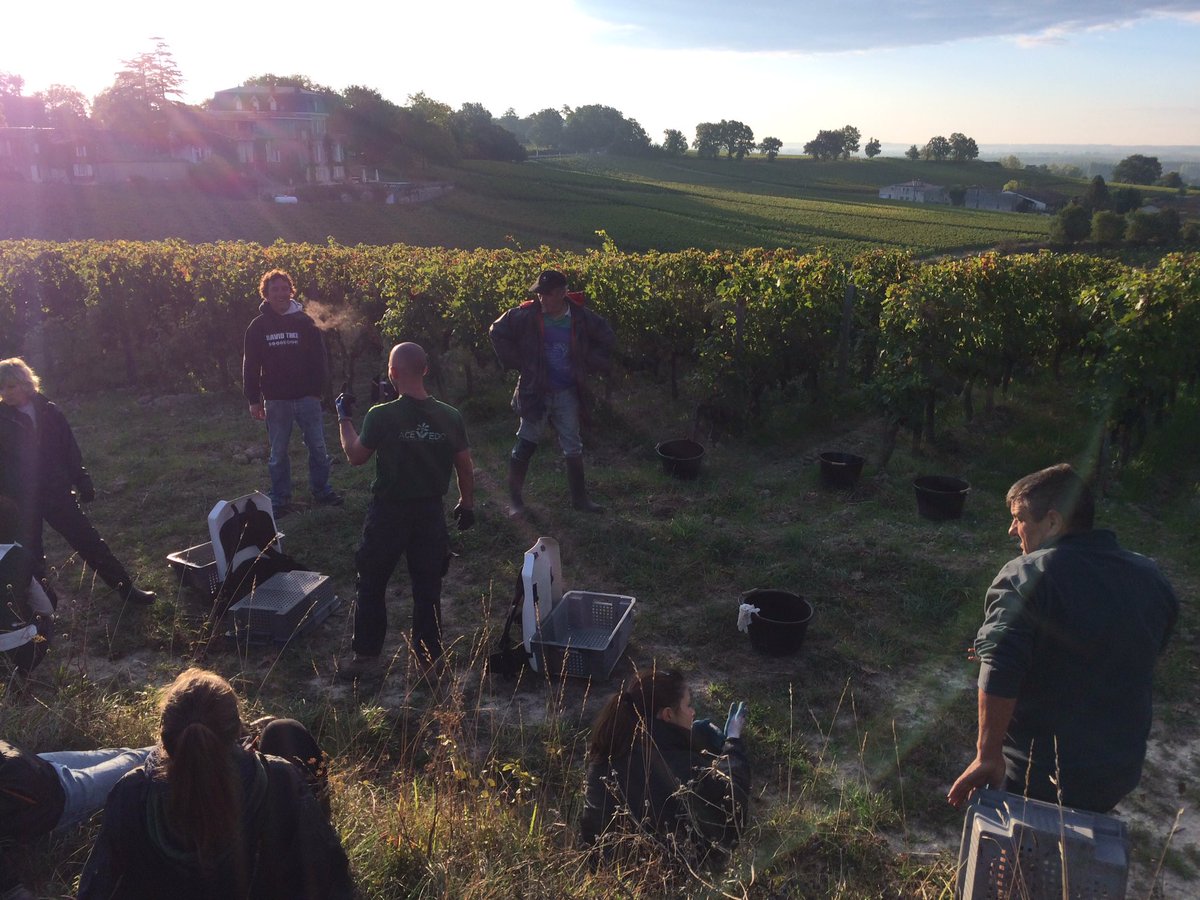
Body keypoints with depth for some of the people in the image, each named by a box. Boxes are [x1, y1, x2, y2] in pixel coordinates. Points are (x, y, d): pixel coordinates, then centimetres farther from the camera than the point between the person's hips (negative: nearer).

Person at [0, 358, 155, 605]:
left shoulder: (49, 412, 0)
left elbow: (70, 451, 5)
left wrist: (83, 484, 5)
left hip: (57, 493, 1)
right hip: (20, 502, -1)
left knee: (89, 541, 4)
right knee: (31, 556, 9)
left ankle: (126, 588, 12)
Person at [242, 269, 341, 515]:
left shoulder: (304, 322, -1)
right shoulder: (258, 326, 0)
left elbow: (318, 357, 1)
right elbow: (250, 365, 2)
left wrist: (318, 389, -6)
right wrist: (254, 400, -1)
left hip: (307, 396, 0)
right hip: (276, 400, 0)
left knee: (318, 447, 7)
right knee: (278, 453, 9)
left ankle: (321, 490, 25)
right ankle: (280, 499, 21)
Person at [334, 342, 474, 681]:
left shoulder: (381, 416, -16)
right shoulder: (450, 418, -7)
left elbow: (355, 456, -1)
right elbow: (465, 467, 2)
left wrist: (344, 418, 13)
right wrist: (467, 503, 17)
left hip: (389, 513, -2)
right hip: (430, 513, 3)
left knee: (371, 586, 13)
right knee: (428, 588, 13)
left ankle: (367, 657, 19)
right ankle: (429, 656, 20)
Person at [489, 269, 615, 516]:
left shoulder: (581, 317, -9)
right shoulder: (527, 315, -13)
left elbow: (606, 337, 8)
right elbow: (497, 332, 0)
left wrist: (589, 364, 1)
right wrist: (517, 362, -4)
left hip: (568, 393, 2)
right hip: (535, 391, -2)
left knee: (573, 448, 12)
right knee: (525, 445, 5)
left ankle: (579, 497, 27)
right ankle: (514, 498, 19)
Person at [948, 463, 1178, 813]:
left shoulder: (1025, 575, -20)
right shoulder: (1150, 577, 2)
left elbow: (999, 675, -30)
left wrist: (988, 755, -24)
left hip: (1037, 774, -6)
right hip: (1121, 770, 6)